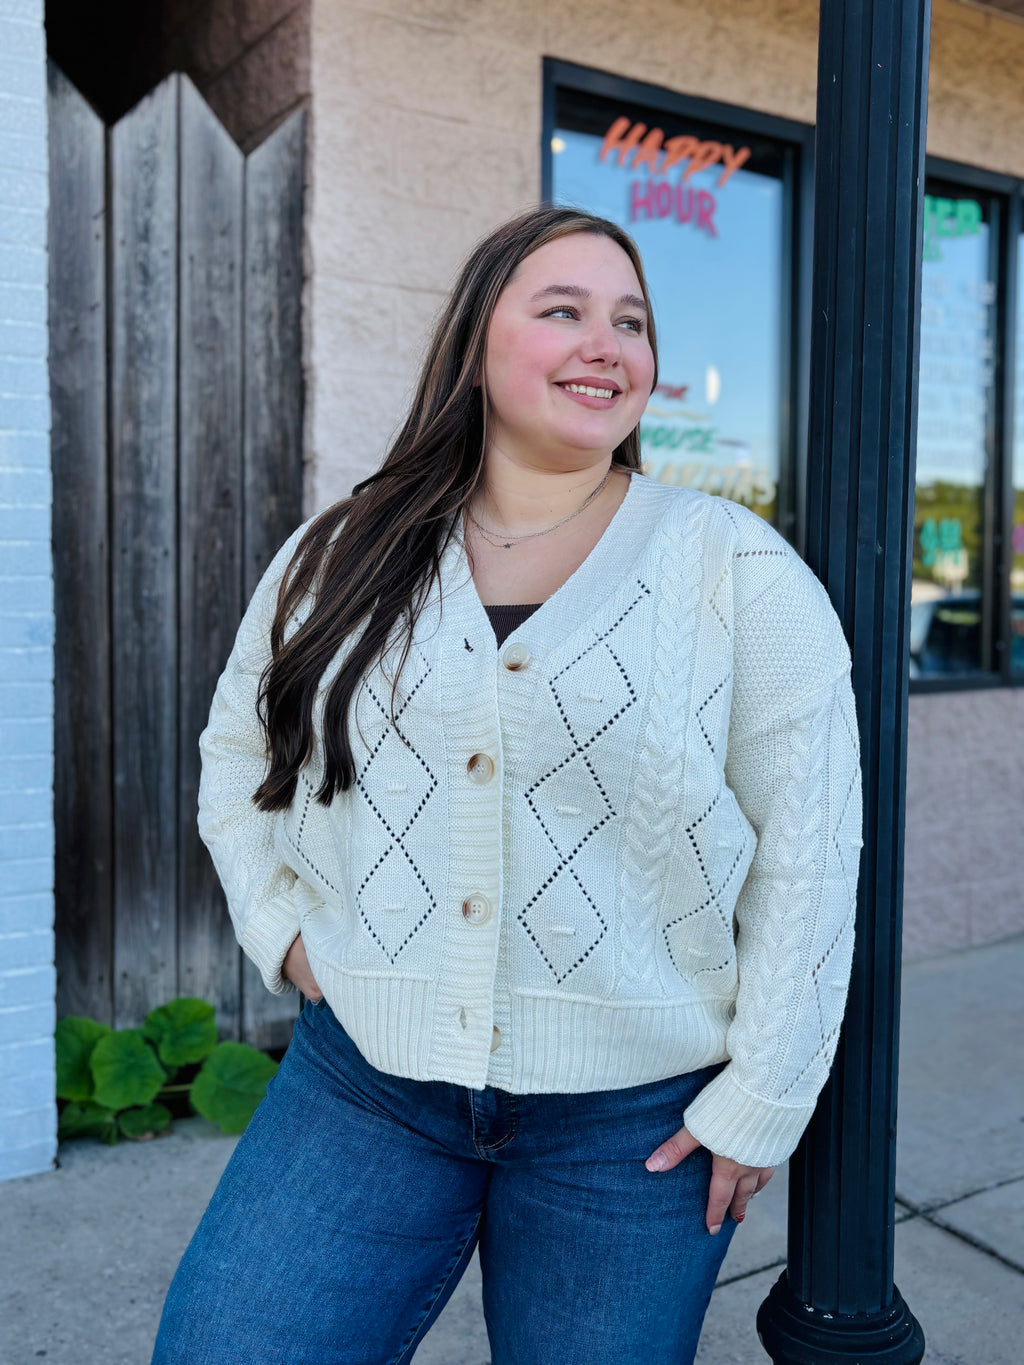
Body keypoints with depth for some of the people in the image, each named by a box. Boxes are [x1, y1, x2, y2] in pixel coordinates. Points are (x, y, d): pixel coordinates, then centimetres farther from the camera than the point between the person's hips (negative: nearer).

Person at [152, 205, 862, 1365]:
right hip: (365, 1084, 2)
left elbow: (806, 847, -5)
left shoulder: (739, 572, -5)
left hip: (634, 1118, -1)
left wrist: (761, 1099, -6)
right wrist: (280, 924, 3)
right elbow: (238, 751, 16)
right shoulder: (340, 558, 3)